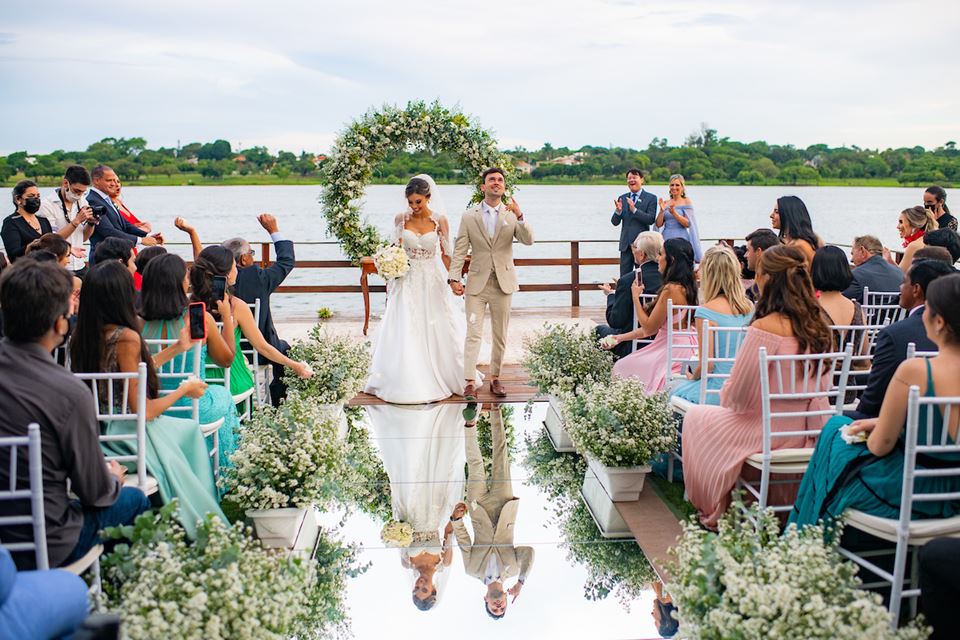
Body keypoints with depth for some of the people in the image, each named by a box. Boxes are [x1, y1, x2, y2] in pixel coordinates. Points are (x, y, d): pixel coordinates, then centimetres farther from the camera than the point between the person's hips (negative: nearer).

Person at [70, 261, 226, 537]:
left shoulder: (81, 338, 1)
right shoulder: (126, 338, -23)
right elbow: (143, 411, -22)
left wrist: (176, 349, 20)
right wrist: (184, 390, -6)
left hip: (96, 431, 8)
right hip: (126, 437, -8)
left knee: (190, 430, 27)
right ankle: (198, 530, 32)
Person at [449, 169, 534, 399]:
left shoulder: (512, 214, 3)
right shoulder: (469, 216, 2)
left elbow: (529, 240, -12)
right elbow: (460, 251, 1)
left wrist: (519, 216, -27)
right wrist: (454, 278, -10)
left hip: (503, 283, 1)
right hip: (477, 283, -1)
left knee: (500, 335, 9)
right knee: (473, 334, -7)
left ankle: (495, 378, 20)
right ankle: (469, 382, -7)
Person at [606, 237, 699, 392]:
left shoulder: (671, 289, -21)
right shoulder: (685, 286, 9)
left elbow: (649, 328, -15)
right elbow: (654, 327, 12)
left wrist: (635, 297, -4)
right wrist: (622, 337, 14)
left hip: (674, 352, -9)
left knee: (622, 368, 2)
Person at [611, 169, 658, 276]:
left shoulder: (651, 198, -1)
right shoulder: (622, 198, 11)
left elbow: (651, 220, -13)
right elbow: (615, 222, 6)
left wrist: (634, 210, -23)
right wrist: (618, 211, -15)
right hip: (626, 243, 4)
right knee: (624, 276, 6)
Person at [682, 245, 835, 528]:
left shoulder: (764, 328, -24)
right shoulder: (818, 326, -3)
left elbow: (738, 397, -19)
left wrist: (724, 395, 4)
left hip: (769, 432, -7)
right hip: (804, 432, 7)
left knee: (695, 417, 21)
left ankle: (718, 511, 32)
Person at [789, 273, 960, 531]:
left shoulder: (914, 371, -27)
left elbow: (880, 445, -18)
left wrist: (876, 428, 5)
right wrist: (883, 423, 10)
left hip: (902, 493, -6)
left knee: (836, 428, 20)